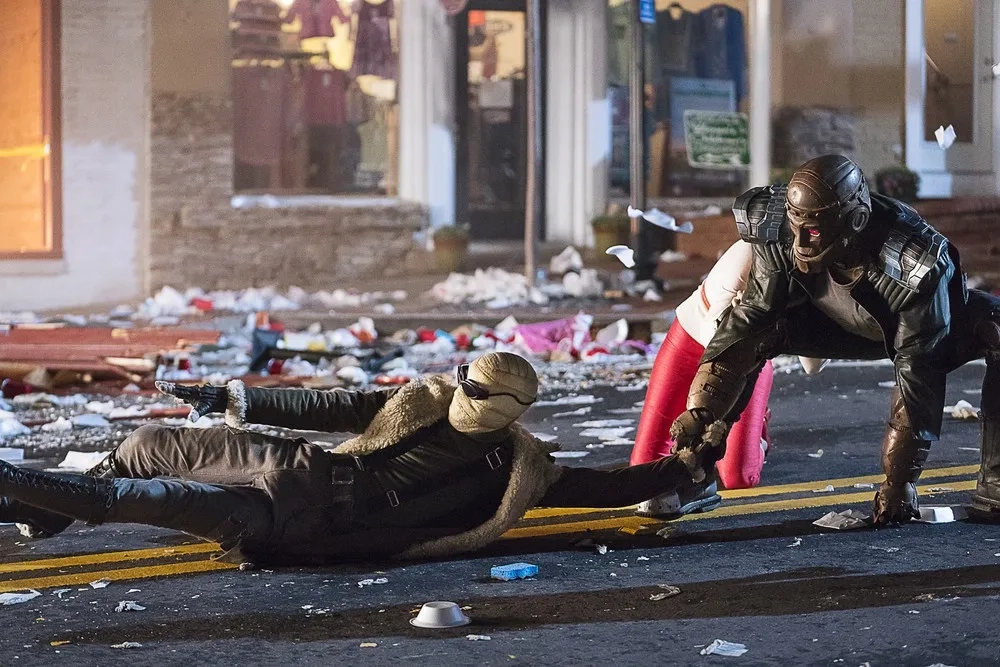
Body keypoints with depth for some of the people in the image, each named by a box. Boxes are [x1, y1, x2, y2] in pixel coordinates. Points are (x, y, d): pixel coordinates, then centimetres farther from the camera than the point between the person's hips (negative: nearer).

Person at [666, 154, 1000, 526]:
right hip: (848, 324, 4)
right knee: (749, 326, -19)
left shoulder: (917, 267, -41)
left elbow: (917, 372, -36)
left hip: (934, 325, -3)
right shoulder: (779, 236, -30)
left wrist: (899, 480, -33)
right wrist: (701, 410, -33)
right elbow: (751, 318, -23)